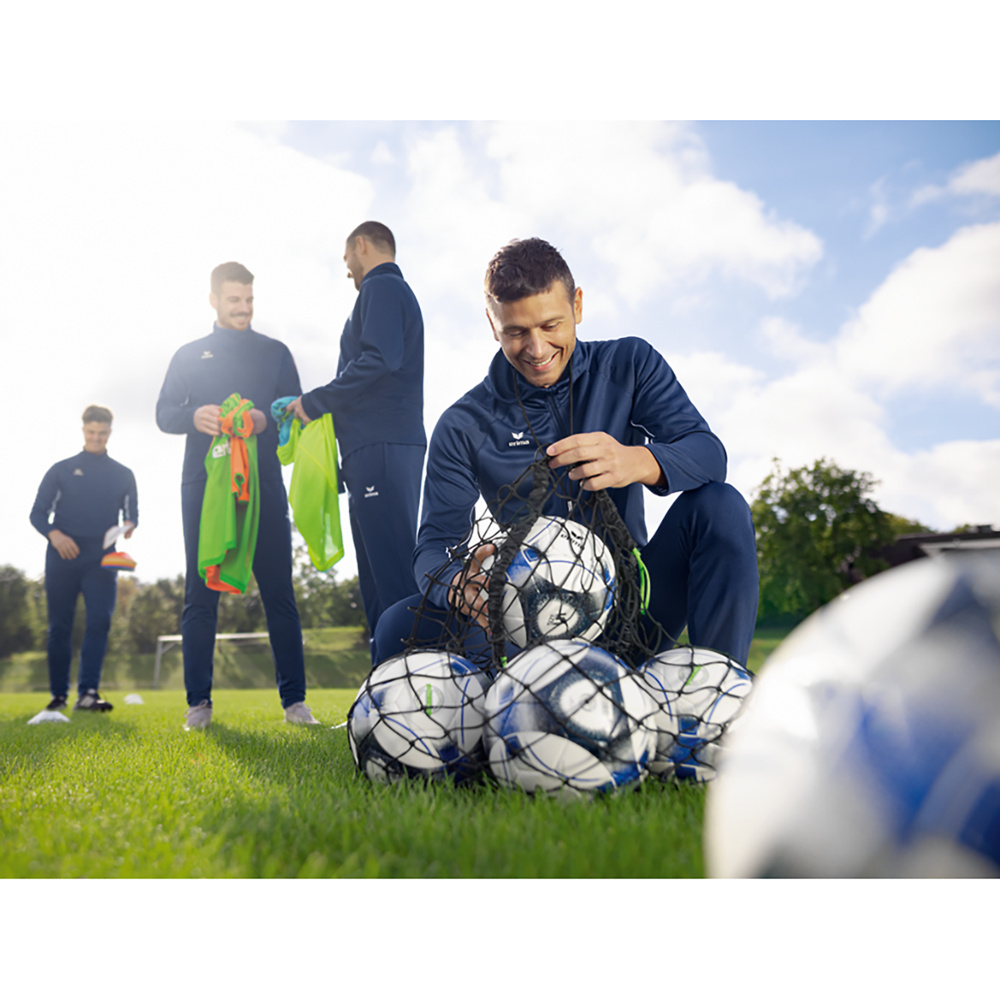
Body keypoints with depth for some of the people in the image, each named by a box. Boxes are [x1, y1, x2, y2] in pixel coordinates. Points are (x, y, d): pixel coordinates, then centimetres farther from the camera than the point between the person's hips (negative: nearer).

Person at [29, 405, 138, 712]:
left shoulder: (123, 474, 14)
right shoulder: (61, 470, 10)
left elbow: (132, 514, 14)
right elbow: (38, 513, 7)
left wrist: (129, 526, -11)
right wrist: (53, 533, -14)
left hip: (102, 559, 0)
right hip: (62, 558, 0)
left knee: (100, 621, -15)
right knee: (59, 626, 2)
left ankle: (88, 693, -19)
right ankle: (58, 695, 12)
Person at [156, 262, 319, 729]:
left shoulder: (275, 352, 17)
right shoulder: (189, 354, 18)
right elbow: (164, 413, 9)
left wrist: (266, 420, -13)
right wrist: (194, 416, -13)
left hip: (262, 484, -1)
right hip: (203, 484, 1)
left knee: (279, 592, -4)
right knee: (200, 593, 0)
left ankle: (294, 700, 0)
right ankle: (199, 702, 6)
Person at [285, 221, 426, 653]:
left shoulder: (381, 288, -1)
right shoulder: (398, 291, 29)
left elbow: (379, 360, -18)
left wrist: (314, 402, -10)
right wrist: (316, 405, 21)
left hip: (381, 447, -10)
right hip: (386, 447, 10)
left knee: (391, 568, -14)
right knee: (381, 572, 9)